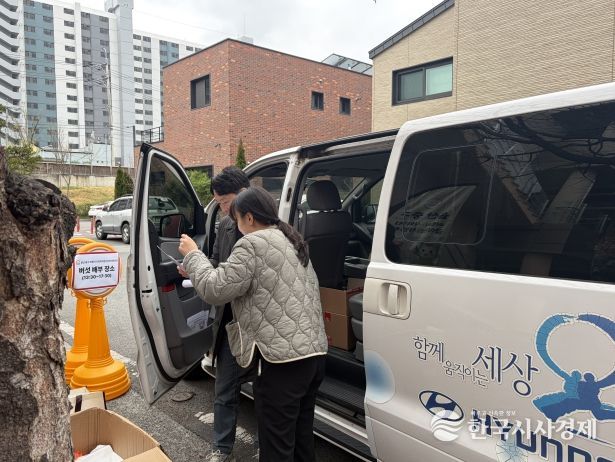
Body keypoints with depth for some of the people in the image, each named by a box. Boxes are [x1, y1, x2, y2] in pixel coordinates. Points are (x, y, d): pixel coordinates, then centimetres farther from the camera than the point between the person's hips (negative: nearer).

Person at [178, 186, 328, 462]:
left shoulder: (253, 244, -11)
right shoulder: (290, 241, 19)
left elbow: (215, 289, -11)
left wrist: (192, 255, 5)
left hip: (284, 359, -9)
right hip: (314, 353, 10)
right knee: (301, 437, 22)